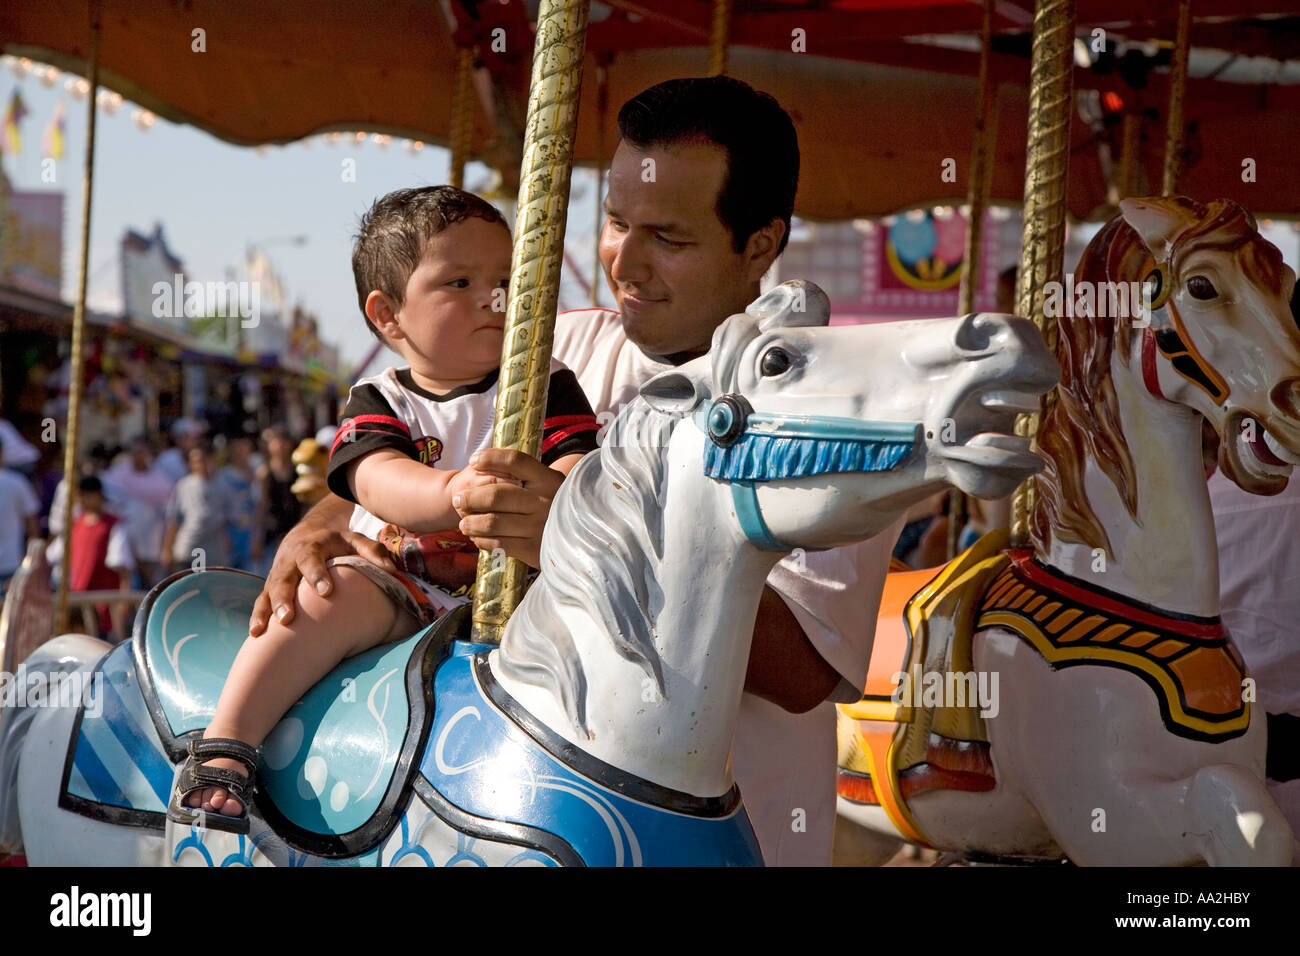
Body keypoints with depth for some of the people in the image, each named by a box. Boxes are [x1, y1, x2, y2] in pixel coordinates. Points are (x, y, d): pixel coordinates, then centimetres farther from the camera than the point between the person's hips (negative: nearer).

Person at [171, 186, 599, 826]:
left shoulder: (545, 386, 7)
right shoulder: (379, 402, 5)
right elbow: (379, 482, -15)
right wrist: (453, 493, -38)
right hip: (396, 586, -1)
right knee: (333, 596, -27)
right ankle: (221, 750, -24)